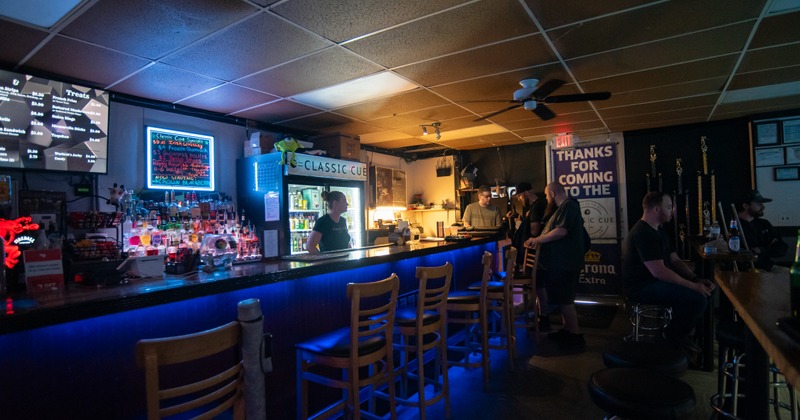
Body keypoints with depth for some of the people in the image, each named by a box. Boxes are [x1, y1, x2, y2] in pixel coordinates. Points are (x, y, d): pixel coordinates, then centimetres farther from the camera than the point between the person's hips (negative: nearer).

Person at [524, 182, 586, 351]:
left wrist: (537, 239, -18)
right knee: (562, 300, 18)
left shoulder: (568, 206, -15)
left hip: (564, 264, -11)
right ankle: (567, 331, 29)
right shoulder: (564, 207, 19)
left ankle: (576, 338, 6)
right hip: (560, 262, 11)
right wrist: (539, 240, 16)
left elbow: (561, 231, -26)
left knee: (564, 301, -3)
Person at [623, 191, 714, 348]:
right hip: (642, 286, -11)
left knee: (704, 290, 6)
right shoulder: (643, 233, -21)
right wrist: (693, 286, -21)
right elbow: (659, 271, -27)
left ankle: (678, 332, 16)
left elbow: (675, 260, 13)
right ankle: (672, 338, 0)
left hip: (654, 281, 11)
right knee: (698, 299, -22)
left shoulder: (658, 230, 15)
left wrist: (696, 279, -2)